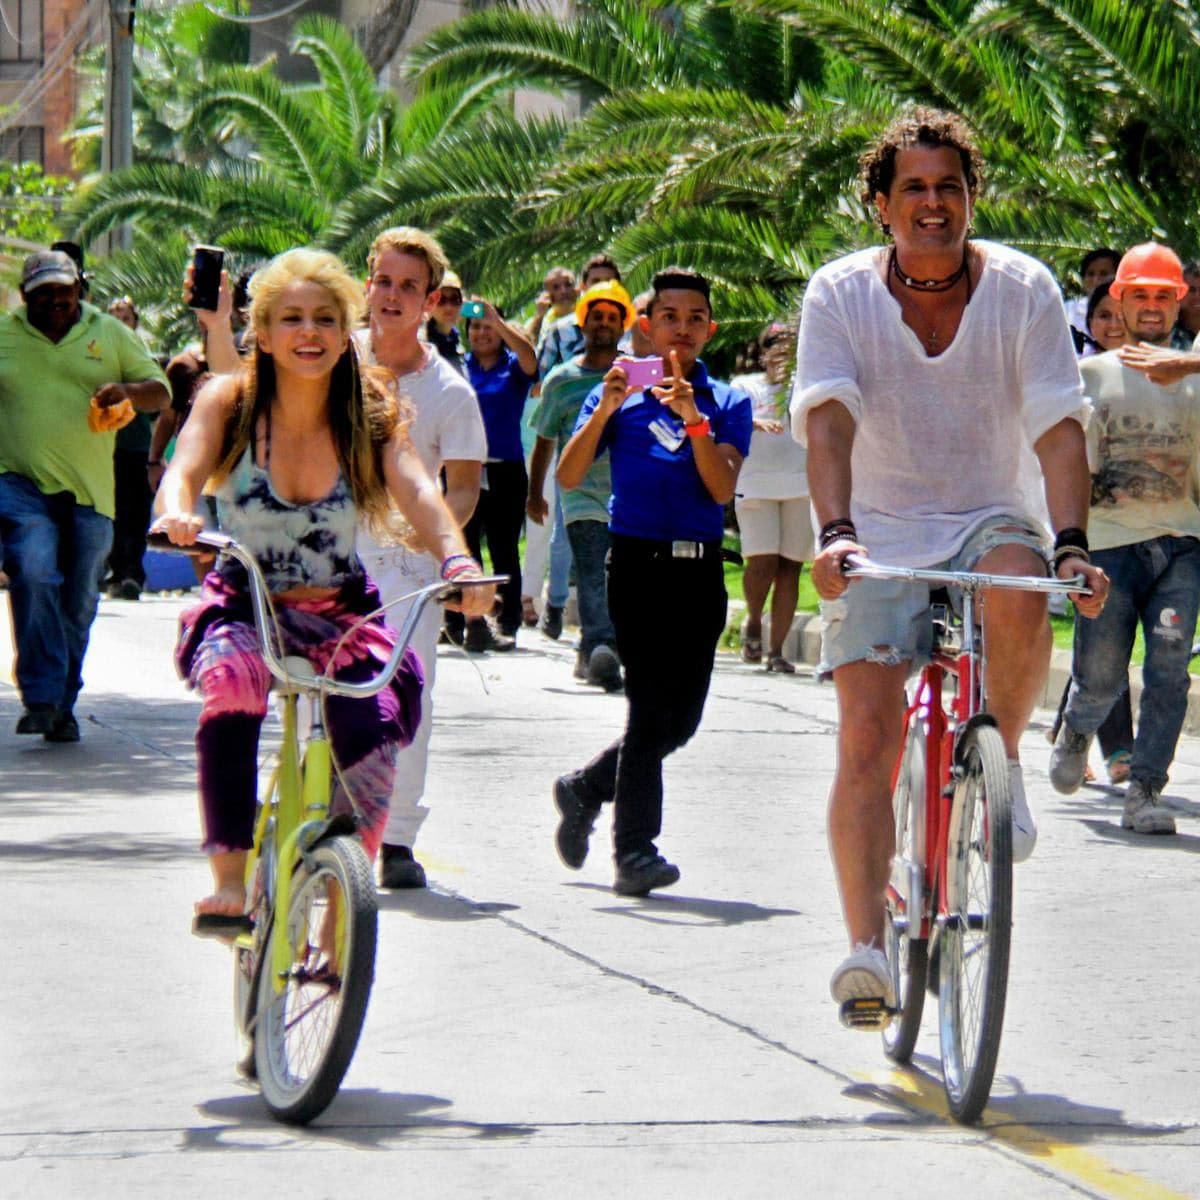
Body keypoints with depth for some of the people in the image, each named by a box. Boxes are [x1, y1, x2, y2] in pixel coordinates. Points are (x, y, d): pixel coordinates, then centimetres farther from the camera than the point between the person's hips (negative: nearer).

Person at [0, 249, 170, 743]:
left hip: (89, 492, 2)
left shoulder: (110, 333, 9)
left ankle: (63, 707, 20)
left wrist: (127, 391, -11)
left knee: (78, 603, 7)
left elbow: (160, 391, 10)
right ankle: (41, 697, -21)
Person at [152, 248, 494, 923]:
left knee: (377, 729, -23)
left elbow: (416, 488, -22)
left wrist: (456, 556, -42)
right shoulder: (229, 402, -8)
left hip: (342, 613, 2)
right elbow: (184, 470, -24)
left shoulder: (372, 410, -6)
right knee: (231, 678, -35)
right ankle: (229, 881, -31)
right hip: (244, 606, -2)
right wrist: (176, 514, -49)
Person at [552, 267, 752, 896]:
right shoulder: (620, 393, 6)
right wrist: (603, 411, -16)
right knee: (651, 705, -11)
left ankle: (585, 787, 30)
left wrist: (692, 418, -17)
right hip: (638, 561, -3)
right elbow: (569, 477, -4)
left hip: (701, 568, 3)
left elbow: (723, 488, -5)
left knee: (682, 718, 7)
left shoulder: (727, 402, 9)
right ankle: (634, 849, -6)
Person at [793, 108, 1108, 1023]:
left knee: (1018, 597, -36)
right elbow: (828, 421, -18)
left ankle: (1001, 761, -9)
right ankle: (867, 946, -12)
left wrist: (1071, 543, -29)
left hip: (989, 522, 0)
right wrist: (835, 532, -35)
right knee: (868, 739, -14)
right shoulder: (841, 294, -6)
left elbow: (1059, 426, -13)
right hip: (881, 536, 0)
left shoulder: (1023, 289, -6)